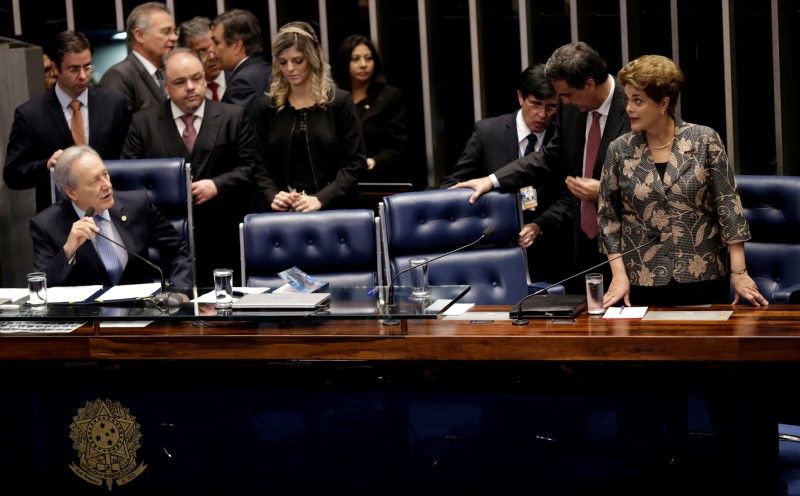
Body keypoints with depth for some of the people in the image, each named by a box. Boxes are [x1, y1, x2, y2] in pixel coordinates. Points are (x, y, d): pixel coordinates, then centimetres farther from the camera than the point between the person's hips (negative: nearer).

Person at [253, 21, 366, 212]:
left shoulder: (339, 101, -1)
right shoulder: (268, 107, 7)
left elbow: (355, 163, -5)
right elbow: (261, 166, 8)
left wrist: (321, 199, -16)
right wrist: (273, 196, -11)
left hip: (336, 209, -2)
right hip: (284, 212, 2)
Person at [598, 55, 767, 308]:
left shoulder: (705, 140, -4)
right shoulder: (619, 150, 2)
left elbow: (729, 208, -5)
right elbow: (608, 216, 5)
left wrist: (739, 272, -9)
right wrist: (619, 275, -5)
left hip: (703, 278, -1)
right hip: (642, 284, 1)